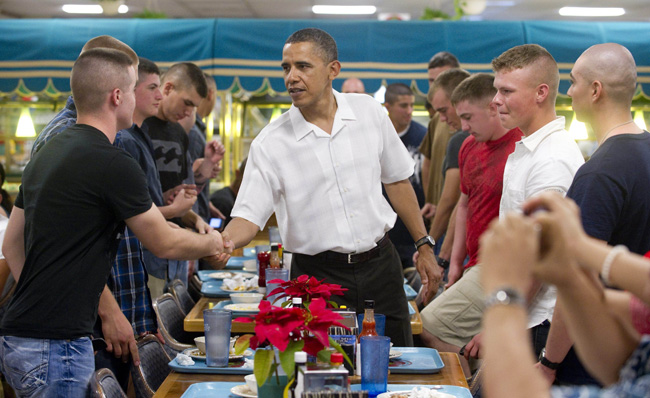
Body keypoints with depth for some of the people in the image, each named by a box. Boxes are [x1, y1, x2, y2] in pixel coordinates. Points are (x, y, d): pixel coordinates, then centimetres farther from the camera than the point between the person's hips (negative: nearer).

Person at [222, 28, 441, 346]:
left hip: (379, 264, 3)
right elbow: (249, 215, -11)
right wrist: (224, 242, -33)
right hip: (318, 276, -2)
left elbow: (396, 180, 11)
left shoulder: (369, 112, 1)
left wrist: (424, 246, 13)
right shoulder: (270, 143, -9)